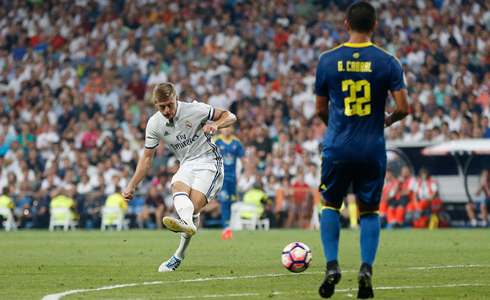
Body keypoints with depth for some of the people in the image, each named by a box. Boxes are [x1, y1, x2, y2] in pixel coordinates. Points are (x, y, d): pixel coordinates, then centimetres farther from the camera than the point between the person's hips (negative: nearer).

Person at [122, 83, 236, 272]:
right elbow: (147, 158, 10)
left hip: (209, 162, -2)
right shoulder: (154, 124, 0)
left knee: (194, 207, -22)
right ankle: (187, 223, -64)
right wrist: (132, 186, 5)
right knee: (178, 187, -34)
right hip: (187, 165, 2)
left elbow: (230, 117, -5)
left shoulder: (194, 110, -11)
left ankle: (179, 256, -29)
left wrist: (215, 125, -27)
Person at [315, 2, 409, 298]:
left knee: (331, 205, 18)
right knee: (370, 211, 13)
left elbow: (321, 109, 7)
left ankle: (332, 265, 2)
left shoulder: (327, 60, -1)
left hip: (337, 148, 0)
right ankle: (366, 269, -3)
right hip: (373, 150, 0)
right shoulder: (387, 62, -4)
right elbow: (403, 108, -7)